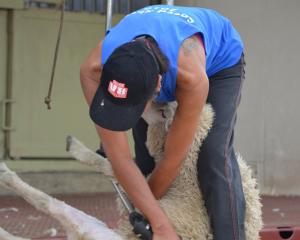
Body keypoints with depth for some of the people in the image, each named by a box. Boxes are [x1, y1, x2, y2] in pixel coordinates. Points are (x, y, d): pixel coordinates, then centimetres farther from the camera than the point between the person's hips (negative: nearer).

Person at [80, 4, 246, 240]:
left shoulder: (192, 78, -47)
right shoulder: (94, 69, -38)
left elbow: (173, 161, -32)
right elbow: (120, 160, -35)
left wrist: (142, 211, -17)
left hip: (220, 59, -3)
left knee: (213, 157, -21)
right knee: (146, 154, -8)